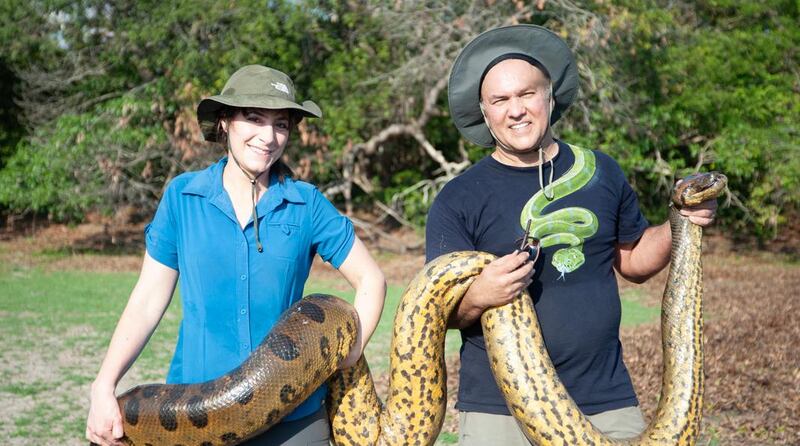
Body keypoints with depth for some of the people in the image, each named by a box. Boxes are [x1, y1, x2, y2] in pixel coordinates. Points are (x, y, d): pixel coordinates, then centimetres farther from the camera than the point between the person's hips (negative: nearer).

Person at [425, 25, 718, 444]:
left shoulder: (601, 171, 5)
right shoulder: (458, 201, -5)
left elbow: (632, 260, 17)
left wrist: (679, 223, 0)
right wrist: (478, 297, -26)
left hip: (606, 401, 3)